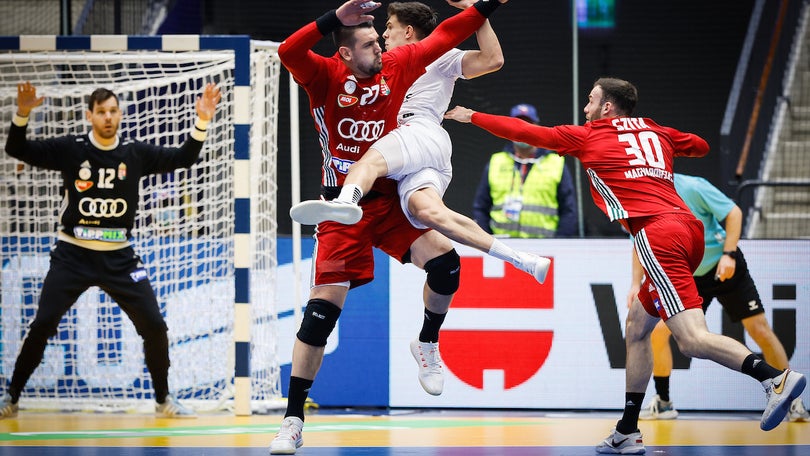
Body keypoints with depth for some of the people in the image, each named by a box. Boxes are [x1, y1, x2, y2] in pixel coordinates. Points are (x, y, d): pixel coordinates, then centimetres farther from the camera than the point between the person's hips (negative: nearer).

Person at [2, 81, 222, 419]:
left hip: (119, 258, 2)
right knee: (42, 324, -11)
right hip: (72, 254, -2)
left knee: (154, 325, -4)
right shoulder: (70, 149, -5)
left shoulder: (135, 153, 1)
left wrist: (201, 122, -11)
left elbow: (183, 158, 4)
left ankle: (163, 400, 13)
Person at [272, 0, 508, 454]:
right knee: (324, 308, -10)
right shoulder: (325, 76, -10)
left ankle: (428, 345, 11)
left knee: (445, 261, -19)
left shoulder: (396, 67, 2)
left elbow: (443, 37, 10)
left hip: (390, 201, 4)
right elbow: (289, 51, -30)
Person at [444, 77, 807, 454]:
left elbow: (525, 132, 19)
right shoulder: (658, 133, 23)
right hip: (688, 225, 8)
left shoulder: (588, 137, 10)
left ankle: (775, 377, -35)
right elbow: (700, 146, 41)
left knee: (692, 339, -17)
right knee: (636, 328, 19)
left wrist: (472, 117, 31)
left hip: (657, 234, -8)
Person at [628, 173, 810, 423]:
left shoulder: (692, 188, -21)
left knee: (760, 330, -5)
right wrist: (636, 283, -7)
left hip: (726, 268, -4)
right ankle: (663, 404, 6)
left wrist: (728, 254, -22)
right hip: (686, 278, 4)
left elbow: (734, 212, -14)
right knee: (657, 331, -10)